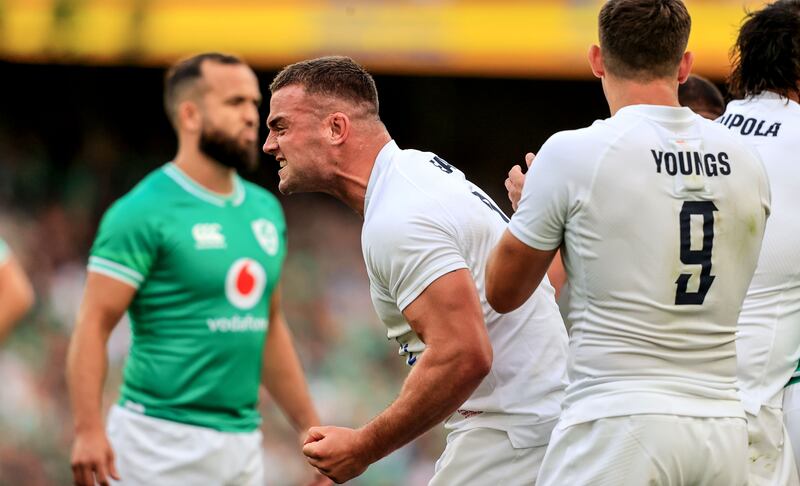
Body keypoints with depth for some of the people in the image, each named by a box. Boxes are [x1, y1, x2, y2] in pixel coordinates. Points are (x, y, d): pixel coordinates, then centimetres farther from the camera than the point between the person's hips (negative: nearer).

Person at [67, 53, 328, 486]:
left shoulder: (265, 210, 14)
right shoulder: (144, 212, -8)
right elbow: (93, 325, -12)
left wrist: (310, 427, 19)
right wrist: (88, 430, -23)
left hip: (243, 443, 7)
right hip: (163, 441, -7)